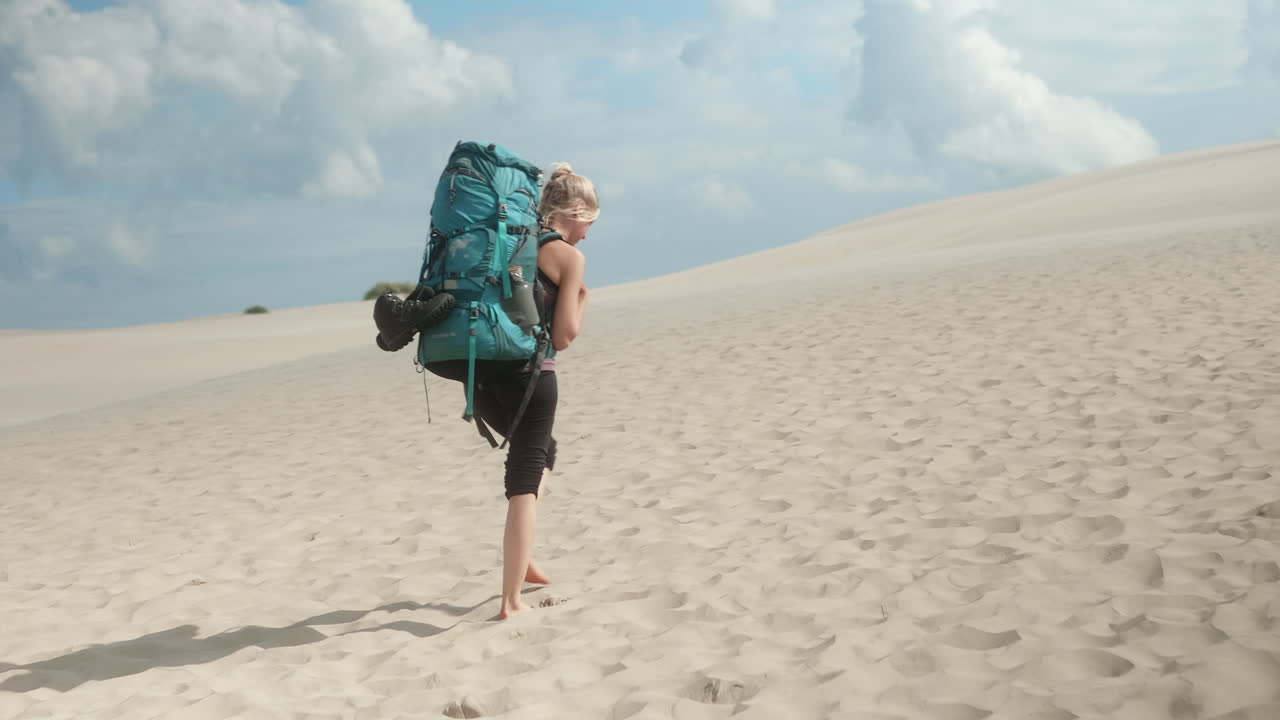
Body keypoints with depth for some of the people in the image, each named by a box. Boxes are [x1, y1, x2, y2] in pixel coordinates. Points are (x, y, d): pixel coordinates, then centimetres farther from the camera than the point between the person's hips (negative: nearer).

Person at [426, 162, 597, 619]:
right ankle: (512, 600, 0)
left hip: (486, 372, 7)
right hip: (529, 376, -7)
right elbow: (563, 337, -9)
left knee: (541, 453, 28)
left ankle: (521, 558, 23)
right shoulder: (570, 257, -5)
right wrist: (582, 299, 6)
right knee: (525, 481, 1)